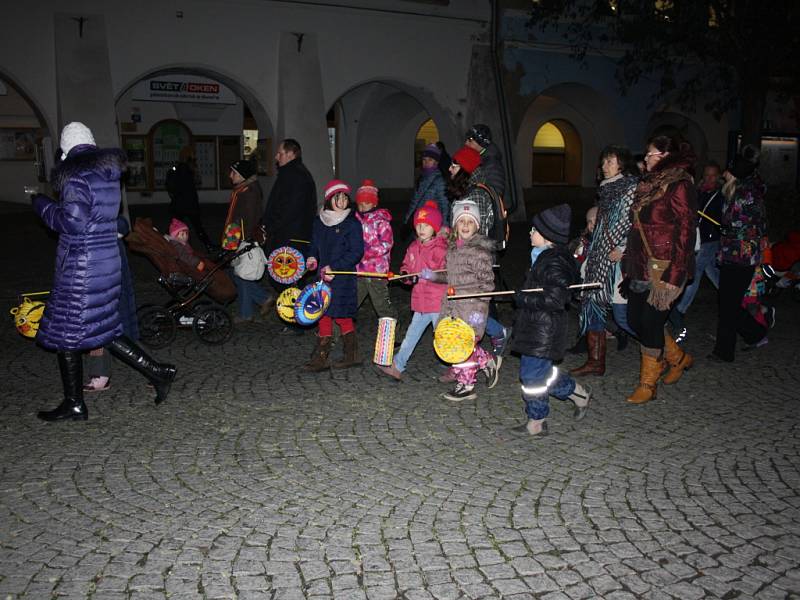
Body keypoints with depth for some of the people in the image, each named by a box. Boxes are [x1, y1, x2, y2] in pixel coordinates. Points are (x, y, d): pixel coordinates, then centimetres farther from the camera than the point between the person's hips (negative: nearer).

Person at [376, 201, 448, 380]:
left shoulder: (441, 248, -12)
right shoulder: (413, 248, 10)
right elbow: (406, 266, 20)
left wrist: (430, 275, -30)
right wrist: (406, 274, -1)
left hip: (438, 301, -7)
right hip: (420, 300, 7)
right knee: (412, 334, 15)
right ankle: (397, 366, 24)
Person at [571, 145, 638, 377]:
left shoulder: (632, 188, -7)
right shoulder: (606, 189, 18)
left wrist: (622, 248, -19)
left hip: (617, 259, -9)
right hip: (598, 257, 9)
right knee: (591, 303, 8)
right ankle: (595, 361, 17)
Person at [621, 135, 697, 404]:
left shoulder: (679, 185, -12)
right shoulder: (649, 183, 15)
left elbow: (685, 232, -16)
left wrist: (673, 276, -20)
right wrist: (629, 264, 16)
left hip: (662, 269, -9)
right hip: (641, 267, 9)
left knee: (651, 322, -2)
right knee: (635, 320, 13)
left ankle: (647, 384, 14)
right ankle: (679, 358, 34)